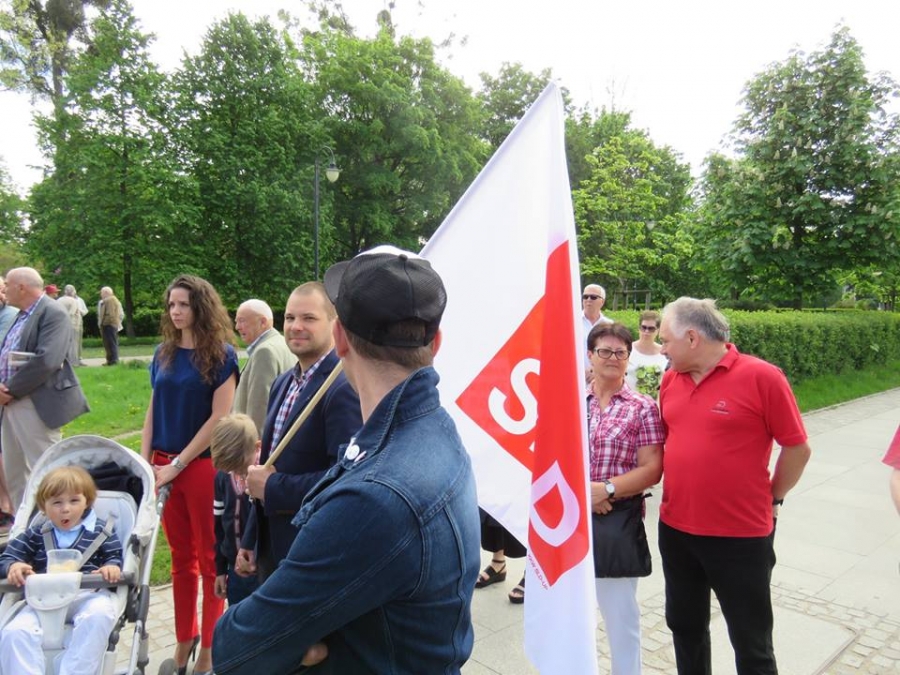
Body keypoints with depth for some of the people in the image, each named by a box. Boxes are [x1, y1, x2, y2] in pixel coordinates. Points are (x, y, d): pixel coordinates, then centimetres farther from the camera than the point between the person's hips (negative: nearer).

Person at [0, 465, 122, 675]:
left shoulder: (100, 530, 13)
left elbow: (115, 556, 10)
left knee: (98, 614, -36)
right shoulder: (36, 535, 19)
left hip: (88, 594, -2)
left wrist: (111, 567, -16)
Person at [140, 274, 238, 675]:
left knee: (209, 558, 8)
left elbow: (219, 417, -12)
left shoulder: (221, 354, -8)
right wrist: (145, 462, 1)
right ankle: (184, 639, 30)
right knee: (181, 557, 16)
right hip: (164, 466, 5)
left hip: (203, 465, -5)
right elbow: (153, 411, 10)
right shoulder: (163, 353, 7)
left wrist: (178, 464, -13)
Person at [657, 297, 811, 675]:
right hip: (675, 529, 5)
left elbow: (797, 448, -8)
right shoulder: (670, 379, 2)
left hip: (742, 535, -5)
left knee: (751, 642, 12)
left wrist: (771, 500, 0)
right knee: (684, 625, 22)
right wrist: (677, 494, 11)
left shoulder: (762, 377, -15)